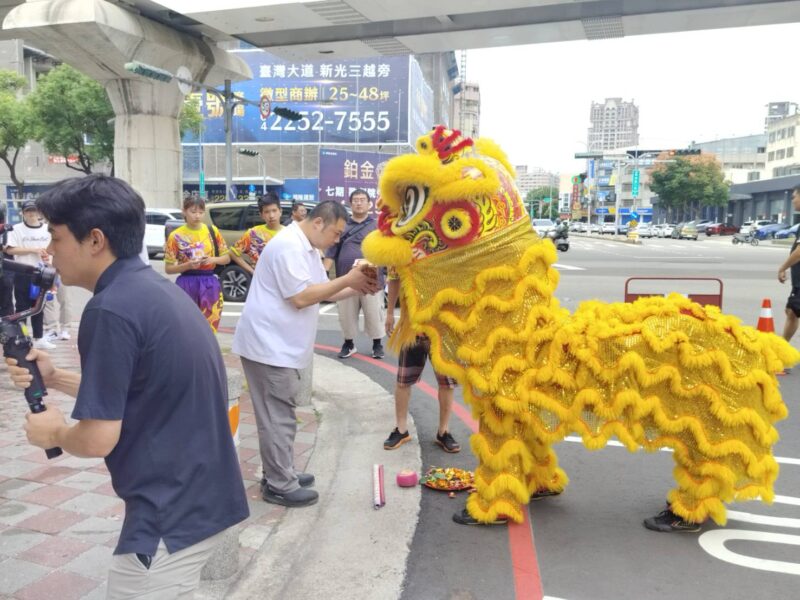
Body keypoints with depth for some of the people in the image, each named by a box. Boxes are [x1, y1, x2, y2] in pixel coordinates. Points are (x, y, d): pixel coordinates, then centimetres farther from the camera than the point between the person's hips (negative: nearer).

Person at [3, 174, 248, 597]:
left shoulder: (111, 309, -22)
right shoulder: (155, 288, 7)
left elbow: (98, 438, -21)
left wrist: (54, 433, -1)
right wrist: (55, 378, 12)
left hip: (172, 513, -9)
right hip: (200, 495, 9)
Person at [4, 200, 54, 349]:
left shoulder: (47, 229, 6)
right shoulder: (17, 229, -5)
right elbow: (9, 249, -12)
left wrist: (48, 255, -8)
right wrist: (33, 250, -18)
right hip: (23, 273, -3)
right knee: (22, 306, 1)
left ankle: (38, 338, 18)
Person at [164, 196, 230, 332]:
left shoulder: (212, 231, 4)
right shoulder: (176, 236, -3)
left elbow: (226, 258, 10)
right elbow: (168, 268, -1)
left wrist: (213, 260, -10)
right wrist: (188, 265, -18)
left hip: (210, 284, 2)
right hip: (186, 285, -2)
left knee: (209, 329, 5)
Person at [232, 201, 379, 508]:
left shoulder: (307, 248, 14)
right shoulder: (289, 245, -19)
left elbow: (323, 291, 18)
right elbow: (301, 297, -24)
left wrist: (356, 287, 2)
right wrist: (347, 280, -18)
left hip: (281, 345, 11)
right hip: (270, 344, -11)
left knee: (280, 414, 17)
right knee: (278, 417, -3)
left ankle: (280, 474, 27)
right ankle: (280, 486, 7)